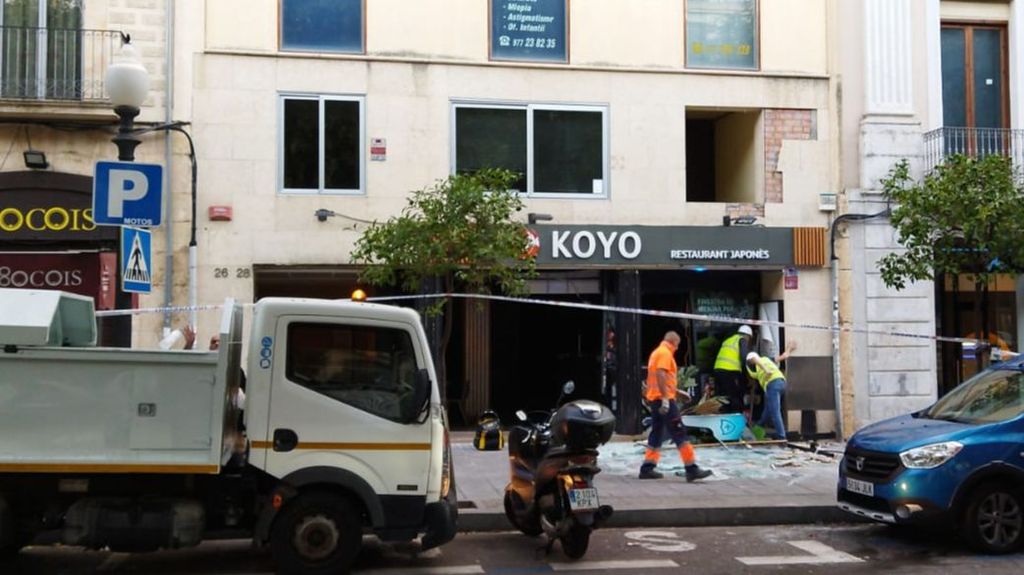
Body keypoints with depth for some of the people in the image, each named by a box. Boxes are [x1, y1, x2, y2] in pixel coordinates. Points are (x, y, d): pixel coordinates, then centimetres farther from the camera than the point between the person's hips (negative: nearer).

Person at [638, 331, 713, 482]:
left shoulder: (656, 352, 19)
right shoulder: (665, 353, -11)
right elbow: (660, 375, -23)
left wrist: (678, 391, 30)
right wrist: (665, 398, -27)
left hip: (655, 398, 10)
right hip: (664, 399, -10)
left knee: (657, 433, 13)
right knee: (679, 433, -9)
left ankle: (647, 468, 13)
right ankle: (692, 469, -11)